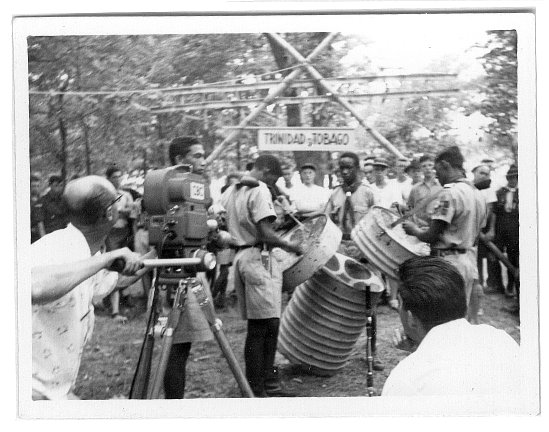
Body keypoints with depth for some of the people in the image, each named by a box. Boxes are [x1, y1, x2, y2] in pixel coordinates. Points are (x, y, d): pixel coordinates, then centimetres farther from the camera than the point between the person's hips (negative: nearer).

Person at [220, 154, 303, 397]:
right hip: (259, 258, -9)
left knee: (258, 326, 12)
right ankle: (257, 389, -2)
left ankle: (267, 383, 16)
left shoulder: (229, 192, 17)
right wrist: (290, 246, -5)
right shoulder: (259, 191, -10)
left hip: (240, 257, 9)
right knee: (265, 325, -6)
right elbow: (266, 234, -18)